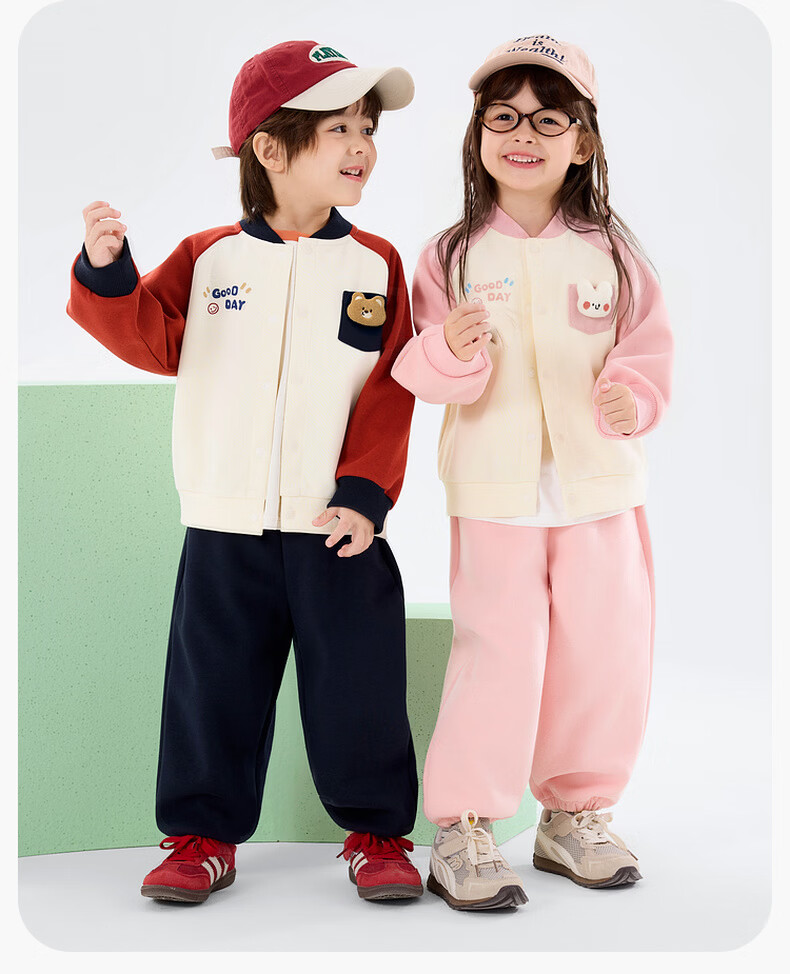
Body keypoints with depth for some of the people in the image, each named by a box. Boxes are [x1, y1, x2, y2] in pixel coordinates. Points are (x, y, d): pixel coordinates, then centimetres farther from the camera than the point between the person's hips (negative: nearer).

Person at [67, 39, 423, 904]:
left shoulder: (376, 265, 2)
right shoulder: (208, 256, 4)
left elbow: (389, 394, -2)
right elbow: (152, 339, -2)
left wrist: (365, 492, -11)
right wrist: (108, 274, -19)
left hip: (337, 528, 0)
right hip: (225, 530, 1)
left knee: (358, 689, 4)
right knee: (213, 687, 9)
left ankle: (376, 832, 22)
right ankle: (204, 834, 24)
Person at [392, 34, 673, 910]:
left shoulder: (611, 253, 3)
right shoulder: (452, 255, 0)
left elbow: (648, 351, 7)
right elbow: (422, 374, -2)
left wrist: (634, 396, -13)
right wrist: (453, 351, -23)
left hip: (600, 487, 3)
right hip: (494, 494, -2)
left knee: (605, 658, 7)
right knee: (496, 656, -3)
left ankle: (575, 816, 26)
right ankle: (461, 831, 11)